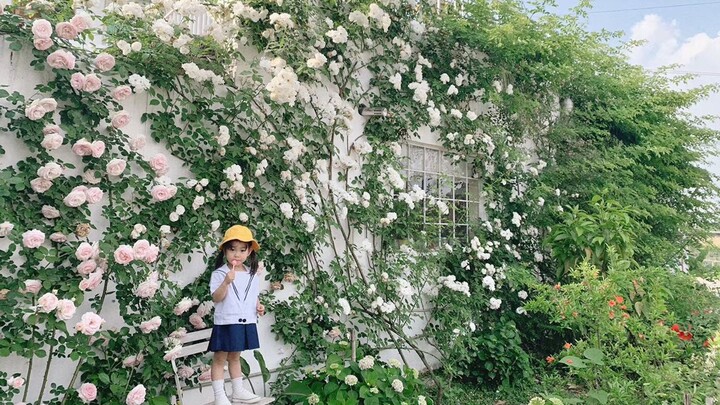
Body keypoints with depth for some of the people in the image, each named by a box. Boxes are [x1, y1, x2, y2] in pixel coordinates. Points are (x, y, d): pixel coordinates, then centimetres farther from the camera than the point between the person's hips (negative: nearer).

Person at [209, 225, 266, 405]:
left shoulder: (252, 274, 7)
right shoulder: (219, 274, -10)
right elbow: (216, 298, -18)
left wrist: (259, 305, -1)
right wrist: (226, 282, -32)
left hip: (246, 322, 5)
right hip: (226, 323, -5)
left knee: (235, 357, 20)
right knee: (220, 359, 3)